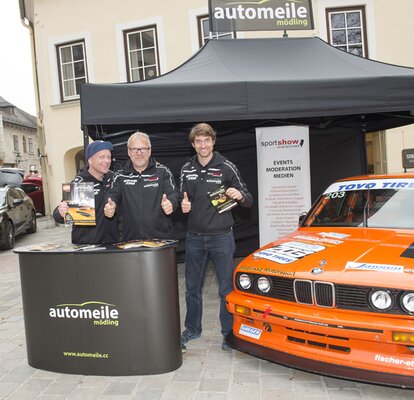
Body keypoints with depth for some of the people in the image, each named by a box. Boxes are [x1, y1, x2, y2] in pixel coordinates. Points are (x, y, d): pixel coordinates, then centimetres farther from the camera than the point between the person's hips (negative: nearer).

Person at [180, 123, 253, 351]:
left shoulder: (226, 168, -5)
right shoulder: (186, 170, 6)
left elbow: (249, 201, -3)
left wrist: (239, 196, -25)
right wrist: (183, 205, -6)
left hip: (221, 237, -4)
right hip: (194, 238, 4)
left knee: (227, 289, 4)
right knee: (192, 288, 14)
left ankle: (229, 333, 19)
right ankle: (192, 329, 32)